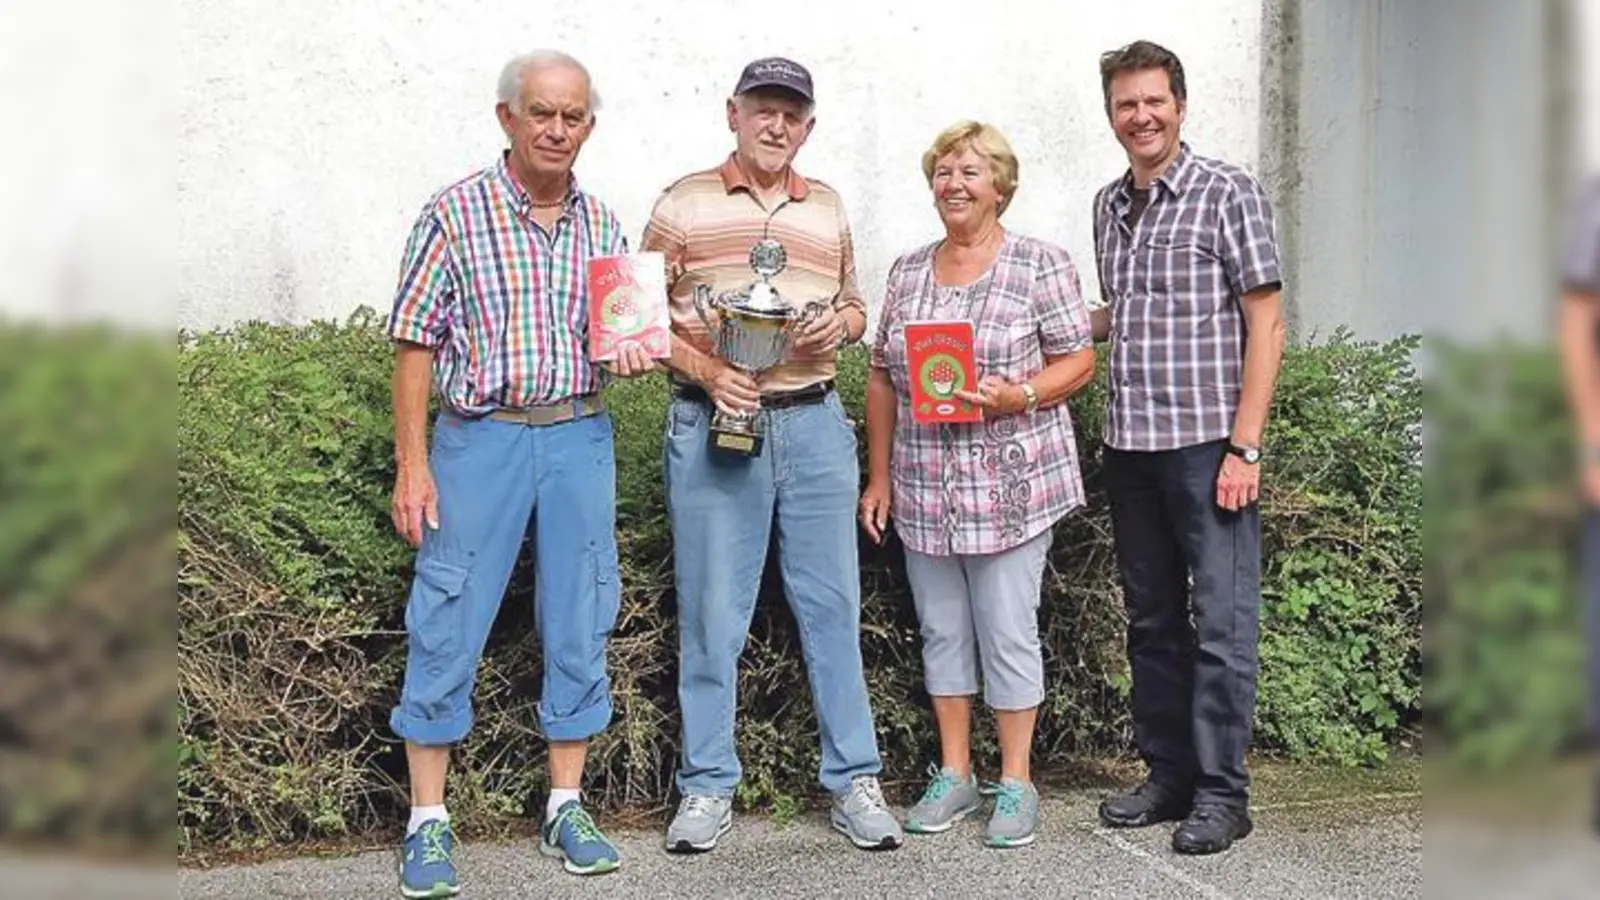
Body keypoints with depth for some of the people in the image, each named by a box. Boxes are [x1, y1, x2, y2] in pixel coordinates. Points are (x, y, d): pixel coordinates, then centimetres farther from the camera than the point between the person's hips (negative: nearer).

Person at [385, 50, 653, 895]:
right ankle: (427, 820, 9)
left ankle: (566, 805, 20)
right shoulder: (454, 212, -4)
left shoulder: (602, 224, 8)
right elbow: (415, 342, -5)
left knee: (579, 623, 7)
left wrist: (629, 352, -8)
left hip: (580, 436, 4)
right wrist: (411, 465, -10)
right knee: (448, 625, -2)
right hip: (480, 436, -4)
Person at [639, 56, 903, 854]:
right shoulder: (683, 203, 2)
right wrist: (705, 372, -15)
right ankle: (707, 786, 13)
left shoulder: (828, 208, 13)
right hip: (713, 427, -3)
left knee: (831, 604, 6)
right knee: (712, 612, 2)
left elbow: (854, 304, 20)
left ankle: (854, 780, 15)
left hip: (814, 424, 3)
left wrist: (840, 323, -4)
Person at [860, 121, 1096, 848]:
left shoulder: (1039, 264, -2)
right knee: (942, 630, 11)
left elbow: (1078, 361, -3)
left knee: (1008, 631, -1)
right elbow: (883, 379, 14)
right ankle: (953, 775, 22)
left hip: (1010, 482, -4)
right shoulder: (907, 271, 11)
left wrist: (1015, 396, -20)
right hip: (924, 486, 5)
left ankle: (1015, 782, 12)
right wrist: (879, 477, 10)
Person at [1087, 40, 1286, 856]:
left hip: (1206, 443, -6)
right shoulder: (1109, 206, 13)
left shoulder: (1228, 193, -4)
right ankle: (1169, 773, 23)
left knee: (1221, 621, -2)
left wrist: (1244, 448, -14)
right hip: (1129, 445, 6)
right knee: (1151, 620, 12)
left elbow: (1264, 324, -8)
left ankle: (1221, 792, 6)